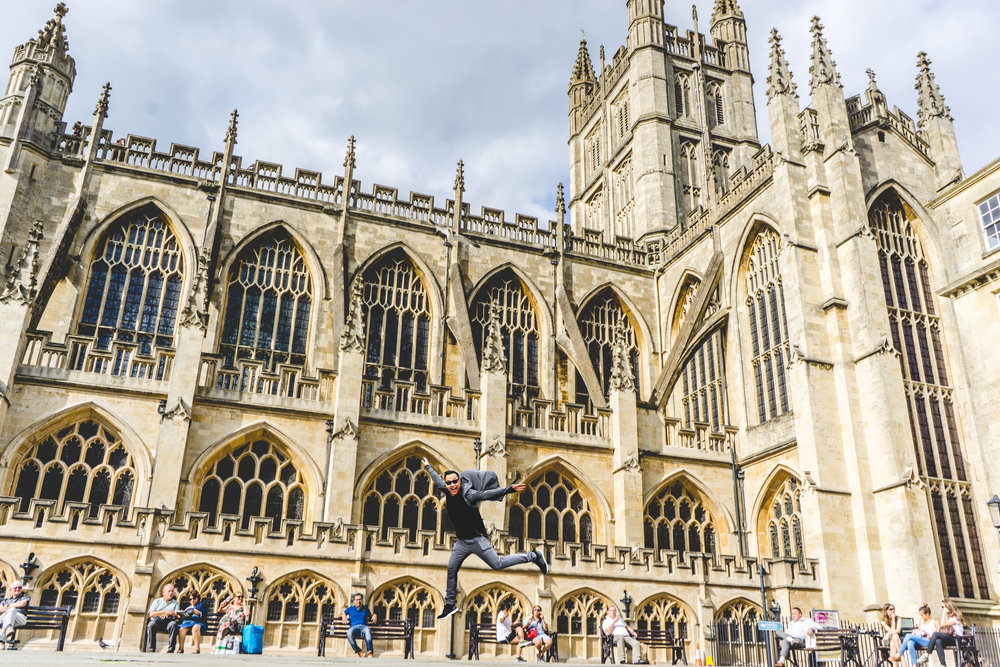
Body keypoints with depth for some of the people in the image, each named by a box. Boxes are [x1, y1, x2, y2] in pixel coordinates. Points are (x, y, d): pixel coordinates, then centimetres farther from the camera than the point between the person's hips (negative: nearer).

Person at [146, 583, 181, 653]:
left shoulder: (175, 603, 25)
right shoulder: (157, 601, 22)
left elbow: (178, 615, 8)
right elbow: (151, 614, 5)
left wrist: (168, 614, -10)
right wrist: (165, 612, -7)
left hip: (168, 622, 0)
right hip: (156, 621, 0)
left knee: (174, 624, -35)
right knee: (151, 624, -35)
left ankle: (170, 650, -34)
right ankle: (151, 650, -28)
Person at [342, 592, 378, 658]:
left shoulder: (366, 609, 26)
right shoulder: (351, 609, 24)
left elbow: (370, 615, 39)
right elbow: (343, 613, 34)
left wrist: (374, 616, 17)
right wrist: (344, 617, 12)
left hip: (364, 626, 0)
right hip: (354, 626, 0)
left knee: (367, 630, -40)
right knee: (349, 633, -39)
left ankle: (370, 652, -48)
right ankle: (358, 651, -32)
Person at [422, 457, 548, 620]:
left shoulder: (468, 494, -19)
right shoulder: (447, 492, 1)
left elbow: (489, 493, -32)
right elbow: (437, 479, 21)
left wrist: (509, 489, -45)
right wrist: (428, 466, 36)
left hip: (477, 539, -7)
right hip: (461, 542, 7)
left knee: (498, 564, -11)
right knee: (451, 569, 11)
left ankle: (533, 556, 3)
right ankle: (450, 605, 26)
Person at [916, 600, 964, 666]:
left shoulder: (955, 617, -4)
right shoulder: (947, 616, 22)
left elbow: (943, 624, -15)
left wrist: (944, 612, -9)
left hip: (957, 639, -6)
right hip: (948, 639, 6)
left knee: (935, 634, -29)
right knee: (938, 641, -30)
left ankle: (927, 655, -27)